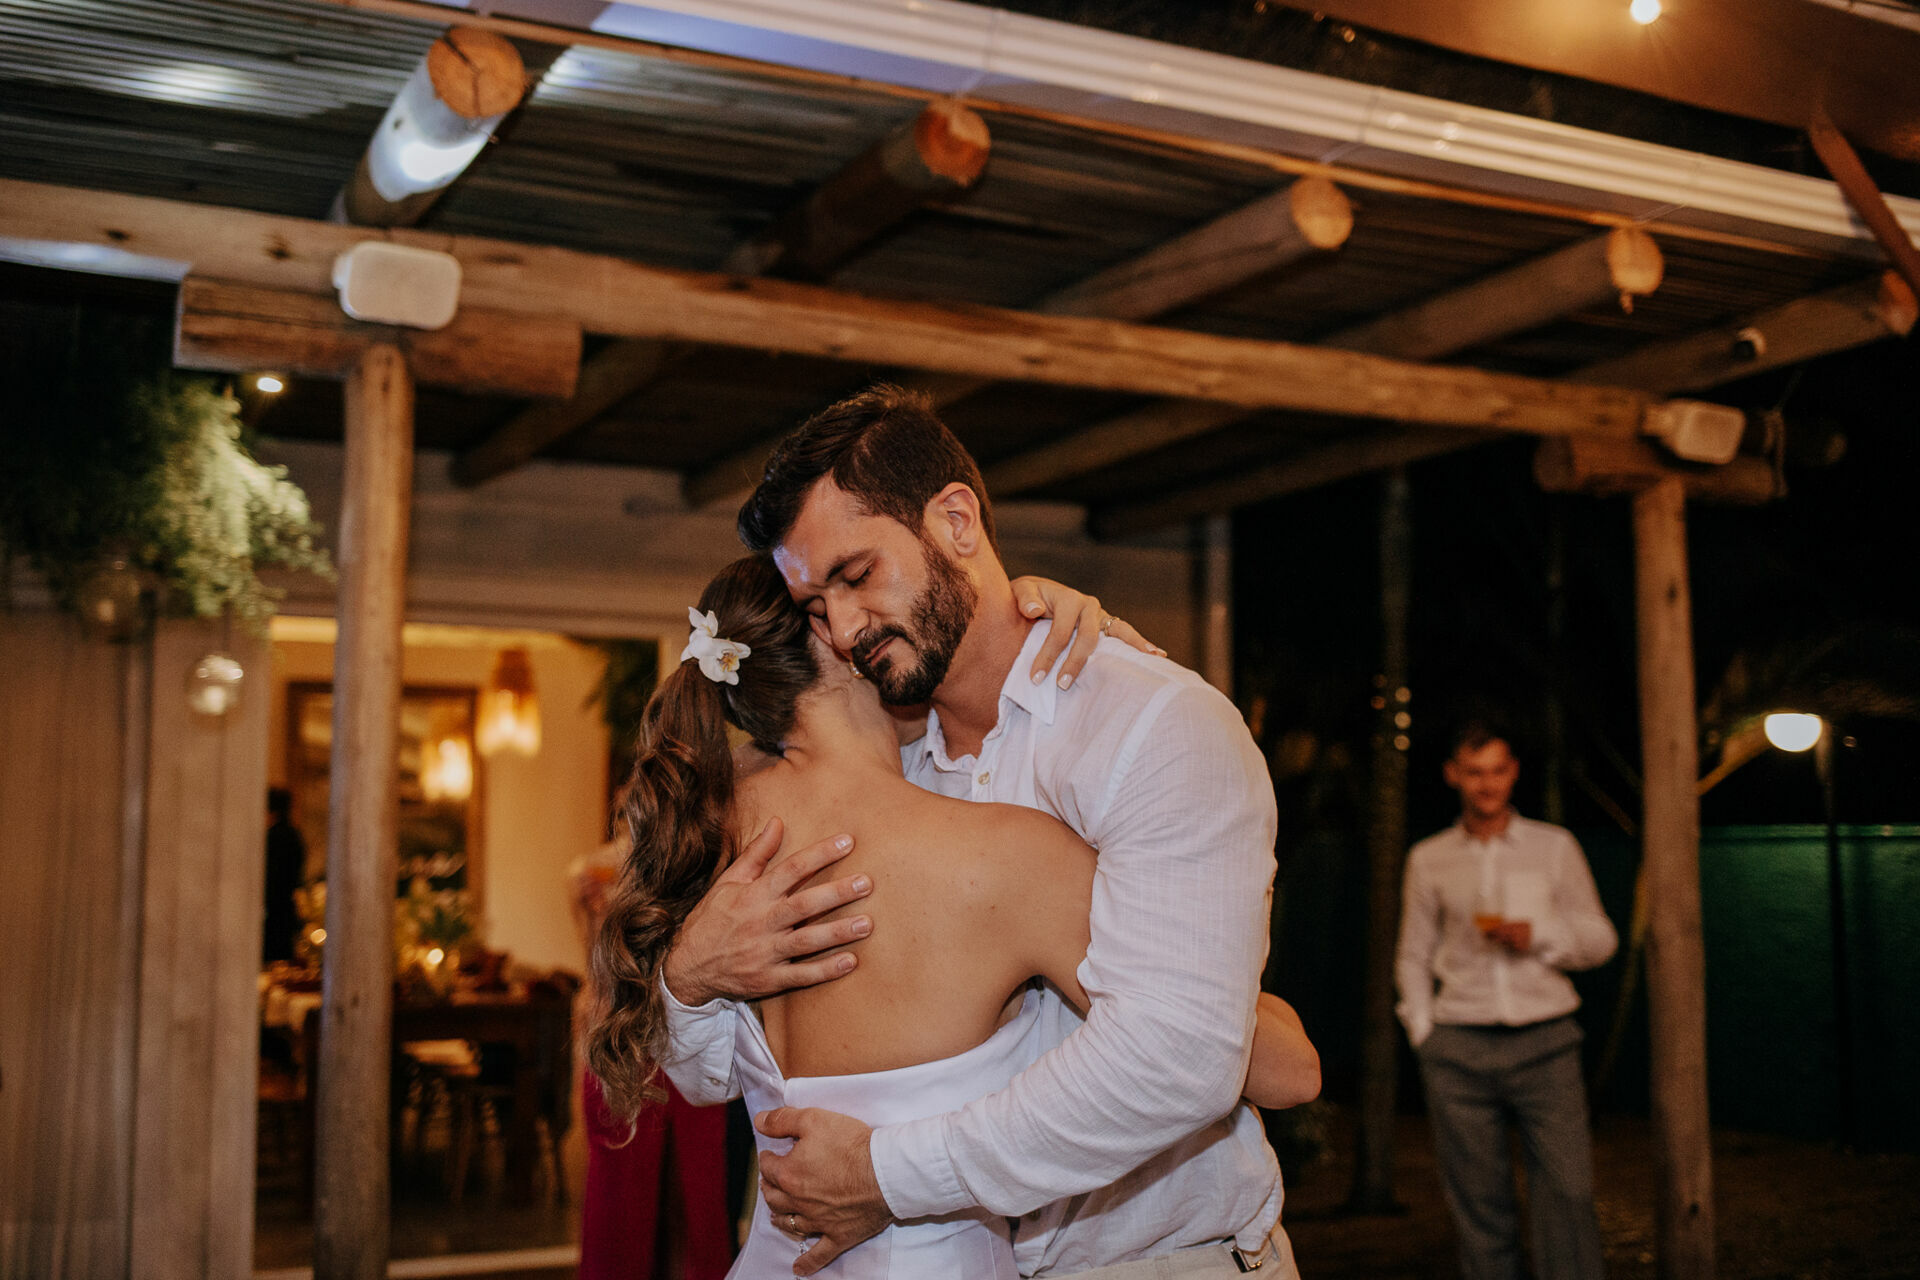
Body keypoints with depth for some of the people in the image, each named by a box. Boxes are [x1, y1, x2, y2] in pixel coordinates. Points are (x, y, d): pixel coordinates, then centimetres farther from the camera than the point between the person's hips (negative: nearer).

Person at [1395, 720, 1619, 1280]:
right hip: (1460, 1051, 1)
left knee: (1568, 1192, -9)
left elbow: (1601, 939, 12)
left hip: (1545, 1043, 0)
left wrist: (1538, 934, -6)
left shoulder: (1555, 847, 9)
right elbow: (1413, 956, 16)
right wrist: (1423, 1033, 5)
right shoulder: (1428, 859, 11)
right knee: (1479, 1206, 1)